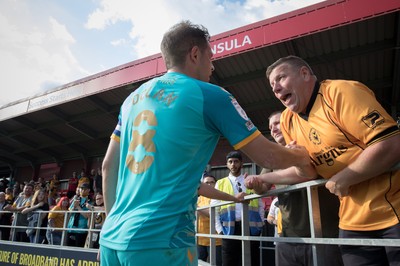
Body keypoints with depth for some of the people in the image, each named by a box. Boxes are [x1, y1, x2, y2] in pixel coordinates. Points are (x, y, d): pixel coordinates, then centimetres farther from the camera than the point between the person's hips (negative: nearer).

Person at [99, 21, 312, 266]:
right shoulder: (210, 96, -8)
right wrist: (301, 157, 18)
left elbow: (109, 166, 12)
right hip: (158, 240, -6)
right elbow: (268, 157, -3)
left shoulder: (134, 97, 9)